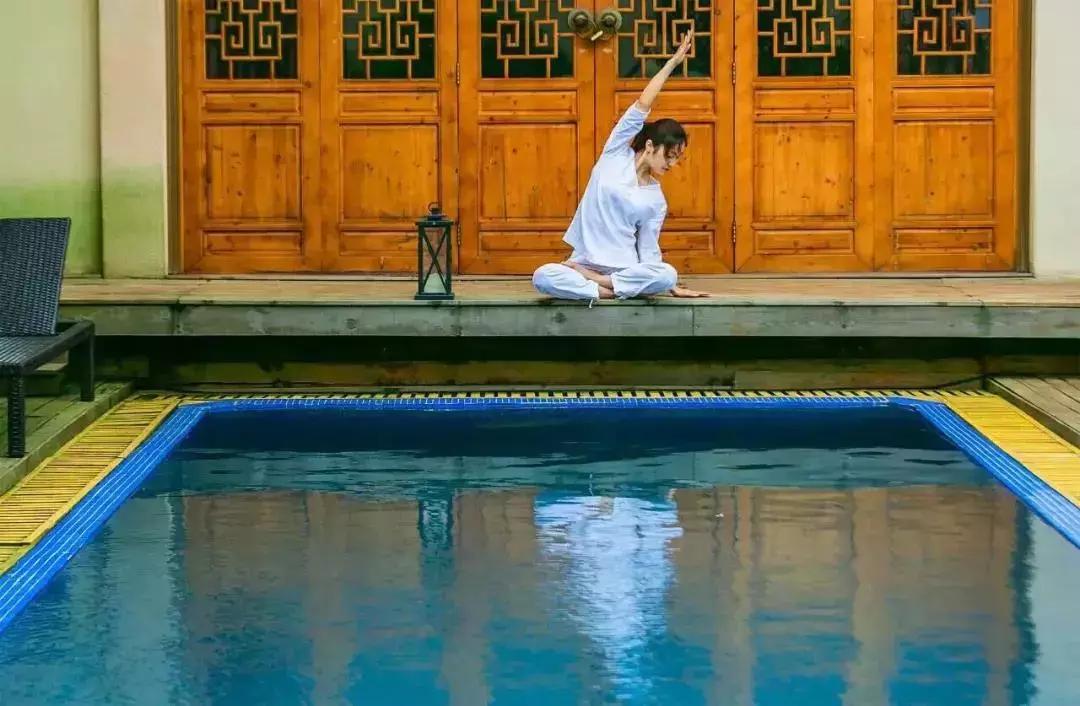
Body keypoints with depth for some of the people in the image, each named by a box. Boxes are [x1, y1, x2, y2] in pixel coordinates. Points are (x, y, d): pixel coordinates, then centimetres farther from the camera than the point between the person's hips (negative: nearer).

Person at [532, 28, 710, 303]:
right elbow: (641, 106, -3)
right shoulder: (616, 154, 4)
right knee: (542, 277, -34)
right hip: (584, 262, -2)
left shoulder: (656, 200, 9)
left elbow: (649, 251, 9)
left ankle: (590, 280, -18)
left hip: (626, 269, 2)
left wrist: (672, 287, -1)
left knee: (666, 274, -32)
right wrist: (673, 62, -5)